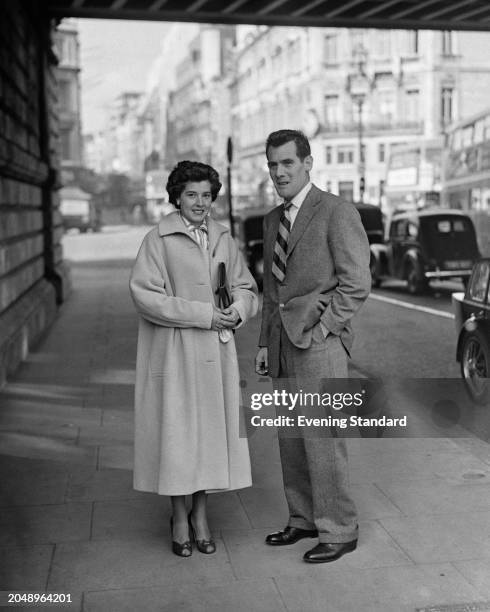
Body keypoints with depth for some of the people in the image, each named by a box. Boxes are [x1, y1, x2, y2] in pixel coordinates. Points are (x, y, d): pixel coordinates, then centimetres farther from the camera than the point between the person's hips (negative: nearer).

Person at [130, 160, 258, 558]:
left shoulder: (223, 238, 10)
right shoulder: (159, 239, -5)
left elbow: (246, 287, 14)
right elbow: (144, 294, -13)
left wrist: (238, 310, -9)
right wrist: (203, 314, -17)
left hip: (215, 351, 5)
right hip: (174, 351, -4)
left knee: (212, 428, 8)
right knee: (176, 431, 1)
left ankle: (201, 515, 24)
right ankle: (179, 518, 19)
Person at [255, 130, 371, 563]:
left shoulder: (338, 213, -7)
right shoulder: (273, 219, 16)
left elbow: (356, 284, -11)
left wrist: (318, 331, -13)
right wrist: (265, 343, 15)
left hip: (320, 341, -7)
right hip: (282, 341, 8)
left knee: (321, 438, -4)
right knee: (290, 438, 12)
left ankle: (339, 531, 10)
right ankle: (304, 519, 26)